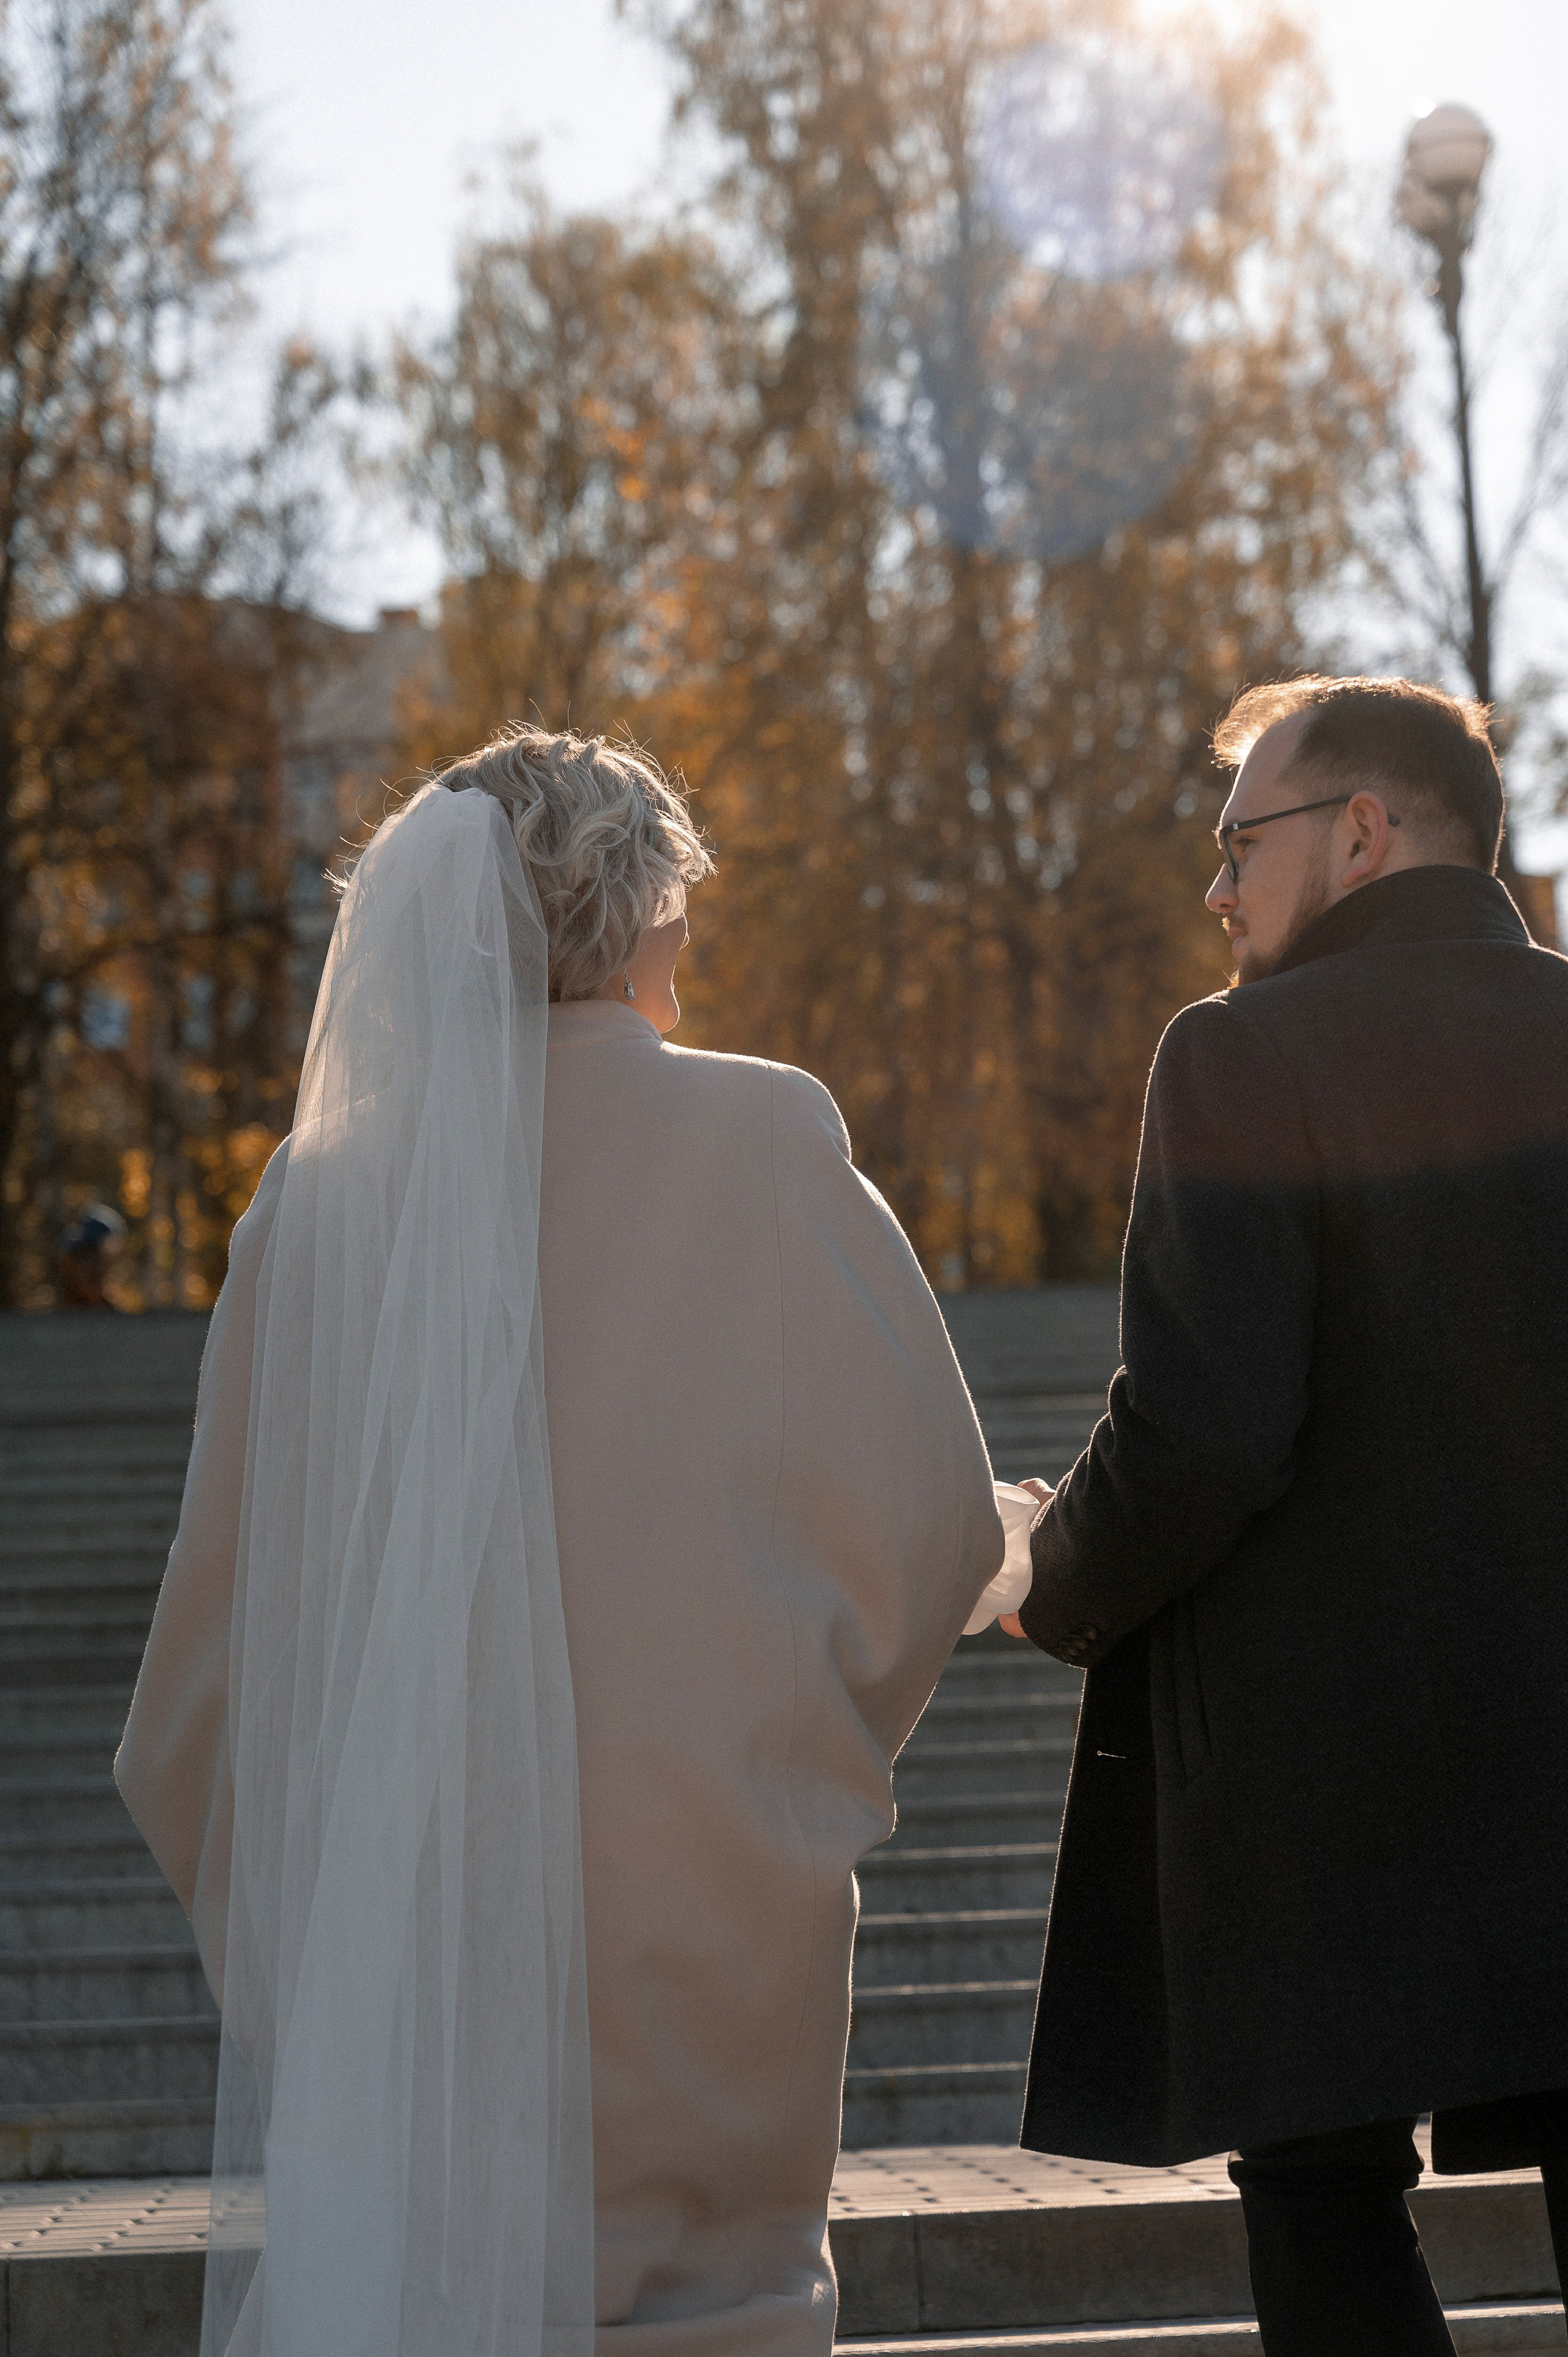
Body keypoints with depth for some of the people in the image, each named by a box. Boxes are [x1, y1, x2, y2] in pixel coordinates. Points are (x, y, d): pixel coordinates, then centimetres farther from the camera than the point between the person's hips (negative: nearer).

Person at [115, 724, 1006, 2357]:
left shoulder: (325, 1191, 1)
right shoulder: (765, 1143, -5)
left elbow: (232, 1583, 4)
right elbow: (930, 1502, -5)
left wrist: (262, 1911, 15)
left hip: (405, 1897, 2)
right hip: (707, 1897, -2)